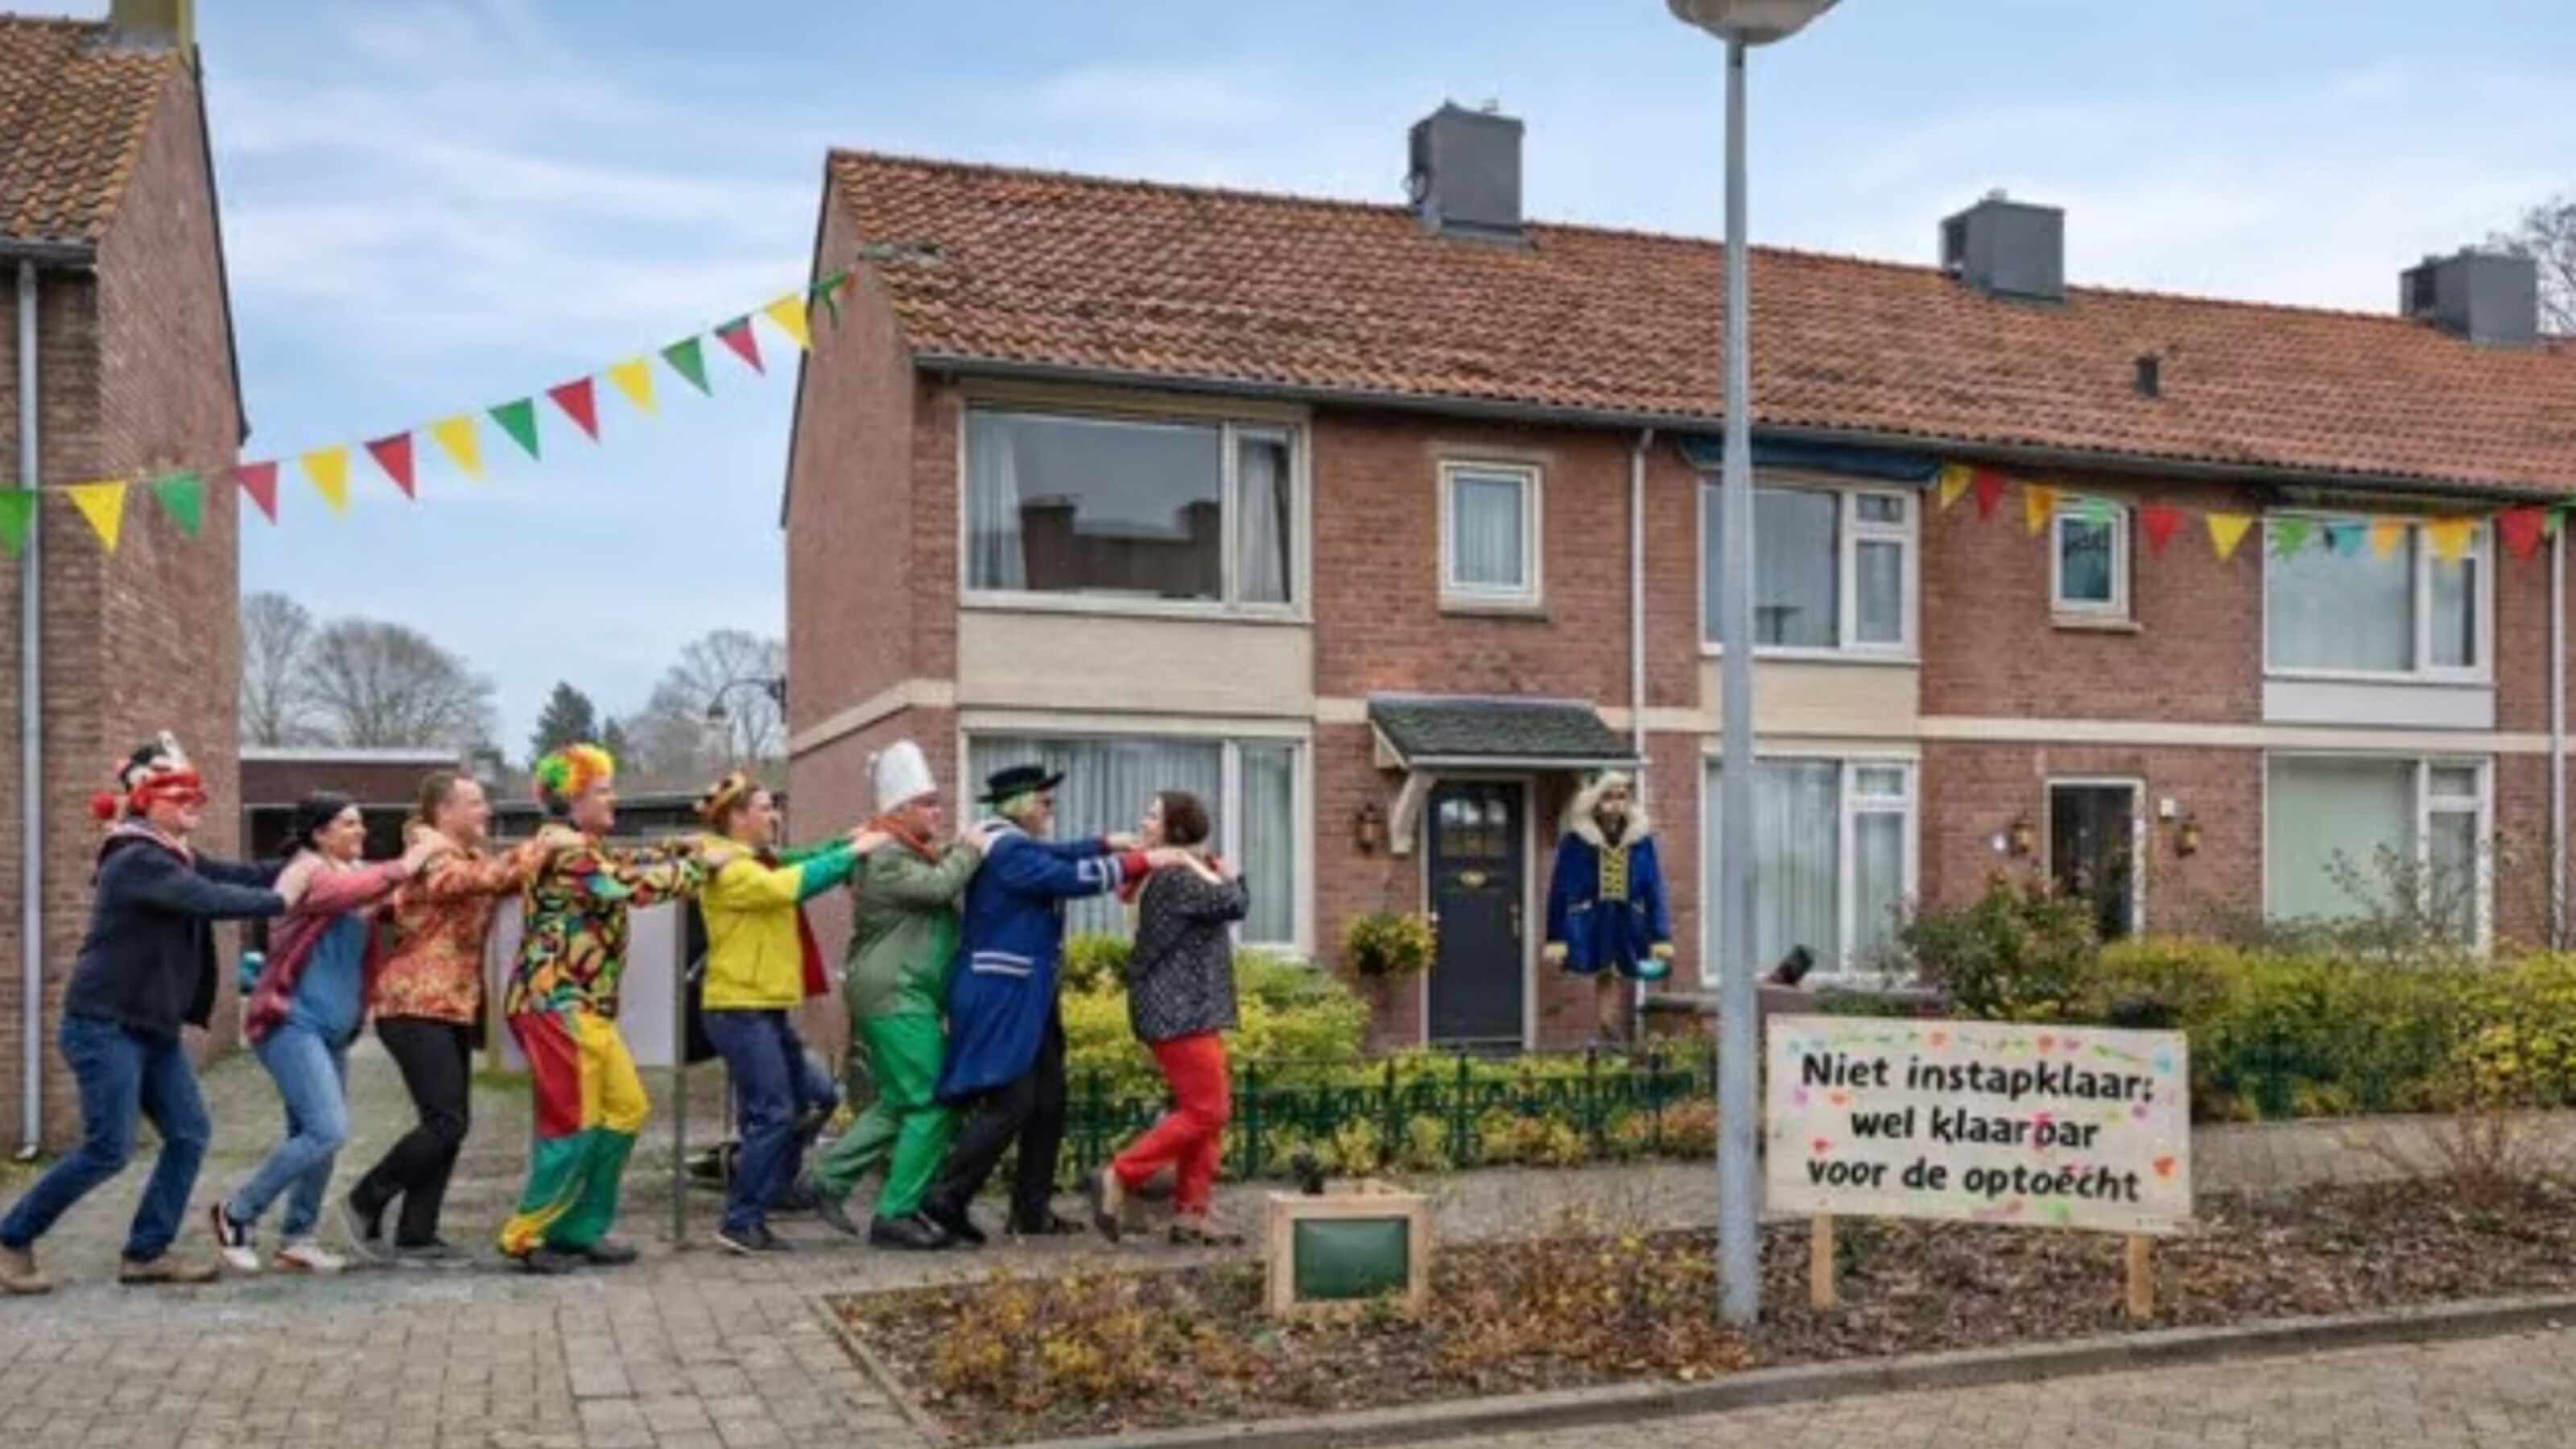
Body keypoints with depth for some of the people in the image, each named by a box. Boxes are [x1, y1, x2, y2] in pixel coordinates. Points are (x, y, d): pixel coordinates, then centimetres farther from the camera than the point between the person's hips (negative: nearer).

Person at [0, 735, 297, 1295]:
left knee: (190, 1134, 4)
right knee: (108, 1150, -9)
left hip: (152, 1027, 10)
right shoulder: (138, 861, -18)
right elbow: (212, 901, -28)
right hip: (105, 1025, -10)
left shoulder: (174, 857, 12)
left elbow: (244, 875, 6)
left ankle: (147, 1252, 12)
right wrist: (283, 902, -23)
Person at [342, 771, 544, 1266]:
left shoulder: (471, 858, 15)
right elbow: (496, 876, -30)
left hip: (452, 1008, 9)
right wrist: (545, 845, -22)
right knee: (446, 1122, -12)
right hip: (415, 1008, -9)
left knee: (450, 1124, 6)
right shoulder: (432, 862, -15)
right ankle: (364, 1203, 5)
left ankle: (415, 1237, 11)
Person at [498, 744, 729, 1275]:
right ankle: (527, 1237, 7)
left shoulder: (583, 850, 17)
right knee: (574, 1124, -4)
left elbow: (630, 863, 23)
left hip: (582, 1006, 10)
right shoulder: (565, 852, -16)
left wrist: (688, 847, 8)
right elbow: (637, 886, -23)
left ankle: (580, 1229, 17)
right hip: (556, 1005, -10)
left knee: (625, 1110, 10)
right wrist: (702, 865, -13)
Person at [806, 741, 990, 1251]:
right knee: (930, 1107, -8)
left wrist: (960, 853, 4)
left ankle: (829, 1181, 20)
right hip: (895, 995, -11)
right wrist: (969, 850, -9)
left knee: (898, 1102, 17)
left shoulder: (912, 852, 20)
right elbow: (939, 886, -24)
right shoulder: (886, 856, -14)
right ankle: (895, 1215, -3)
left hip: (897, 995, 11)